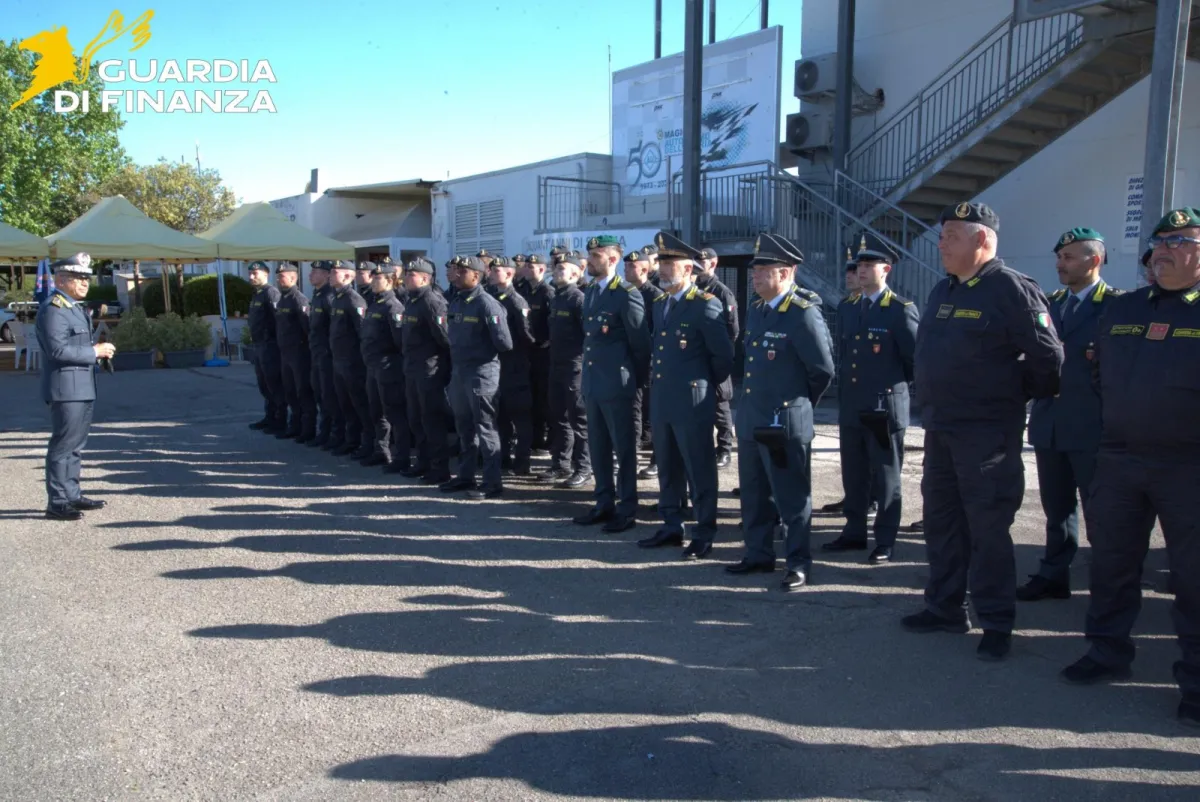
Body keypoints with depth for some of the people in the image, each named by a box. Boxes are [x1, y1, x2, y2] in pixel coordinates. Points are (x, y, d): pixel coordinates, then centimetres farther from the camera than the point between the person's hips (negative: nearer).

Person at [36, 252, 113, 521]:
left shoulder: (75, 306, 17)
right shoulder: (53, 308, -14)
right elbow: (58, 350, -22)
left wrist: (97, 349, 6)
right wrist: (95, 352, -16)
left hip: (81, 388, 10)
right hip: (66, 389, -10)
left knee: (75, 445, 16)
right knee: (63, 445, -5)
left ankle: (72, 495, 26)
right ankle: (57, 503, 0)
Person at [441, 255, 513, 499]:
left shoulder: (486, 304, -15)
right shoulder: (455, 302, 9)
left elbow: (504, 343, -18)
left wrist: (486, 352, -1)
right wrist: (453, 367, 13)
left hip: (481, 374, -8)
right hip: (458, 373, 8)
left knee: (485, 428, -1)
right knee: (464, 428, 16)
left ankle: (493, 483, 6)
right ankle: (465, 476, 28)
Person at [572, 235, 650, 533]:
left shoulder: (627, 294, -12)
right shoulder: (591, 291, 13)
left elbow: (640, 343, -11)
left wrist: (636, 381, -6)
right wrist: (589, 372, 13)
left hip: (616, 385, -8)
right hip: (592, 382, 8)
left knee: (624, 448, 2)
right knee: (598, 447, 14)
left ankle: (627, 510, 12)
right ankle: (605, 504, 26)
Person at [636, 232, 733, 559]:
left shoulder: (706, 305, -12)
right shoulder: (660, 304, 13)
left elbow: (724, 356, -12)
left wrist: (705, 386, -1)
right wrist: (656, 382, 15)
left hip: (692, 403, -8)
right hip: (661, 400, 8)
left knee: (699, 470, 1)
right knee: (667, 468, 15)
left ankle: (704, 535, 11)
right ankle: (672, 526, 27)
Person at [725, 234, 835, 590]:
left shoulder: (804, 314, -14)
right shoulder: (755, 311, 11)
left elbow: (823, 371, -10)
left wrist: (801, 403, 3)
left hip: (785, 424, -8)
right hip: (750, 420, 8)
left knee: (792, 499, 4)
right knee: (754, 496, 17)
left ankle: (799, 564, 16)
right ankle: (759, 555, 31)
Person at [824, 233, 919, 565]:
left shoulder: (902, 309, -9)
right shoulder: (846, 308, 10)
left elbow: (917, 358, -6)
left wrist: (893, 382, 5)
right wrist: (843, 393, 15)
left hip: (886, 407, -6)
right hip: (850, 407, 6)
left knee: (885, 479, 4)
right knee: (853, 477, 14)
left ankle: (885, 543, 13)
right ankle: (855, 533, 26)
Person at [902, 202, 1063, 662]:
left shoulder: (1012, 288, -13)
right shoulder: (943, 291, 12)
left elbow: (1047, 356, -13)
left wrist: (1022, 397, -1)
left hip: (988, 432, -8)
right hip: (940, 429, 8)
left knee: (987, 529, 0)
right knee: (941, 521, 14)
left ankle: (996, 624, 14)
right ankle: (945, 608, 28)